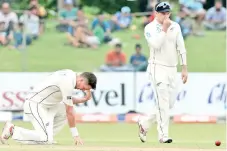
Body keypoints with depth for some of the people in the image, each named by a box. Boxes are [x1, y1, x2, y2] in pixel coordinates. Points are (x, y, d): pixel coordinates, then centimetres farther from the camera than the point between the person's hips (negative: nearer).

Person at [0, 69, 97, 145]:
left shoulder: (70, 74, 8)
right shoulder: (68, 83, -21)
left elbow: (67, 100, 20)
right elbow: (69, 112, -17)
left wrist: (84, 99, 5)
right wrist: (75, 135, -12)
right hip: (34, 106, -11)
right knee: (46, 140, -19)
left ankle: (48, 137, 10)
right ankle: (13, 130, -8)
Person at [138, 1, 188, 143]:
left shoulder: (175, 26, 8)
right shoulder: (150, 28, -6)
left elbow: (181, 48, 8)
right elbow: (156, 45, -22)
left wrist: (184, 68, 5)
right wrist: (164, 29, -19)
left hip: (172, 69, 6)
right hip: (158, 68, -6)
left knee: (170, 103, 8)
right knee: (163, 102, -13)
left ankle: (145, 122, 25)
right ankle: (163, 135, -11)